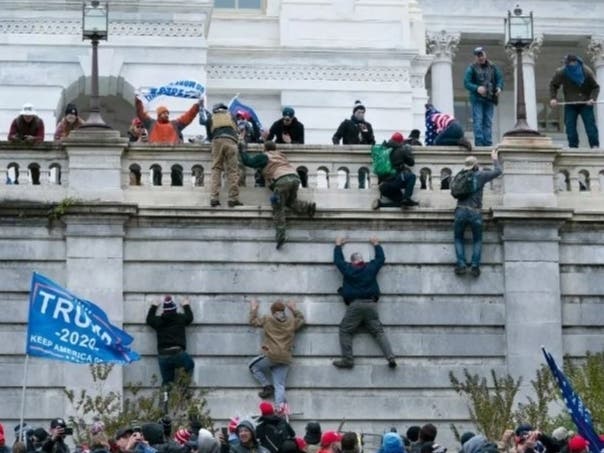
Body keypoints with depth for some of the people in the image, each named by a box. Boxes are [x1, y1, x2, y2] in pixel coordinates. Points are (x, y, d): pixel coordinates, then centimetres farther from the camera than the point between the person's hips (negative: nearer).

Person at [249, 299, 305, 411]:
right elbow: (301, 319, 34)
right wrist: (294, 309, 43)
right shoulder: (292, 322, 12)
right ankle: (280, 406, -18)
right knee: (280, 386, 1)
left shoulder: (267, 320, 6)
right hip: (285, 360, 3)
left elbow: (253, 320, 22)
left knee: (253, 366, 22)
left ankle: (267, 386, 8)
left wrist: (253, 309, 37)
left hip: (270, 355, -3)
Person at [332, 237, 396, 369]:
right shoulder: (371, 267, 10)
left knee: (345, 331, 4)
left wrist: (338, 246, 40)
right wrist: (376, 245, 43)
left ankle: (347, 360, -8)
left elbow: (338, 260, 23)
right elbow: (381, 258, 28)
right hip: (371, 304, 3)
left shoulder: (347, 269, 5)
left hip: (354, 305, -3)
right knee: (378, 331, 2)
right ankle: (390, 357, -13)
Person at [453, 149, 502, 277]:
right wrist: (495, 159, 24)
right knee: (477, 240, 16)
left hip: (461, 211, 1)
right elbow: (498, 171, 8)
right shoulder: (480, 175, 0)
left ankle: (461, 264, 0)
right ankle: (475, 265, 1)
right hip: (475, 213, -1)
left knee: (458, 239, 16)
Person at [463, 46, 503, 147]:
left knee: (488, 121, 5)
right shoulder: (471, 69, -2)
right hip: (477, 99, -4)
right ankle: (479, 141, -9)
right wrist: (477, 88, -23)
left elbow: (500, 79, 12)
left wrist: (499, 88, -10)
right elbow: (466, 83, -7)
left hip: (490, 98, 4)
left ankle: (488, 142, 7)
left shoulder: (493, 68, 10)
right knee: (478, 121, -9)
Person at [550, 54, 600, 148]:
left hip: (585, 104, -2)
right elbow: (553, 85, 6)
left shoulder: (587, 72, -15)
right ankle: (573, 146, 4)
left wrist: (592, 98, -22)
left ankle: (595, 145, -5)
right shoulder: (560, 73, -12)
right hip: (570, 104, 2)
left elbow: (596, 87, -5)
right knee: (570, 126, -3)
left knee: (590, 124, -8)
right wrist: (553, 98, -8)